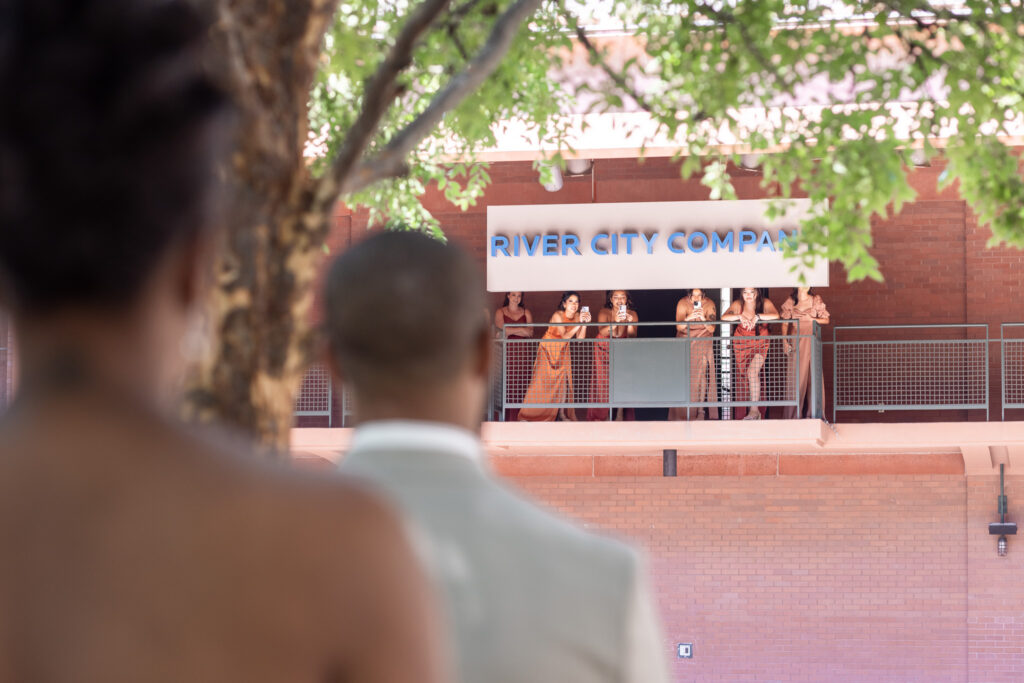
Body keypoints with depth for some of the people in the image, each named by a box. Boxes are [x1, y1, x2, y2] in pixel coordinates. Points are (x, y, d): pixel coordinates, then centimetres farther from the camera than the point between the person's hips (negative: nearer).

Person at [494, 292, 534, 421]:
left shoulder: (526, 313, 14)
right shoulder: (500, 312, 11)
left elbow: (530, 332, 1)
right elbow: (501, 328, -5)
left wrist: (509, 331, -6)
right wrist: (521, 330, -5)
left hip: (524, 350, 1)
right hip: (508, 350, -1)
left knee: (522, 382, -6)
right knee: (508, 382, -10)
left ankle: (520, 417, -4)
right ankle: (508, 417, -10)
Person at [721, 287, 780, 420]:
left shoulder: (765, 303, -8)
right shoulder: (738, 305, -4)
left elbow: (775, 315, -24)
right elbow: (724, 317, -16)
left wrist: (757, 316, -31)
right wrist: (739, 316, -31)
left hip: (760, 343, -3)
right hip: (741, 343, 3)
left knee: (752, 372, -21)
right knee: (742, 376, 3)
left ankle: (754, 409, -17)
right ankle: (741, 414, 12)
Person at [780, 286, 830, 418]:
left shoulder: (816, 300, 6)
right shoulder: (790, 302, 6)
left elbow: (826, 320, 7)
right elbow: (785, 324, 6)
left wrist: (812, 319, -10)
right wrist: (785, 341, -6)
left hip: (812, 342, 1)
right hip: (796, 343, -1)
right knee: (796, 376, -5)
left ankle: (812, 412, 3)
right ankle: (793, 415, -1)